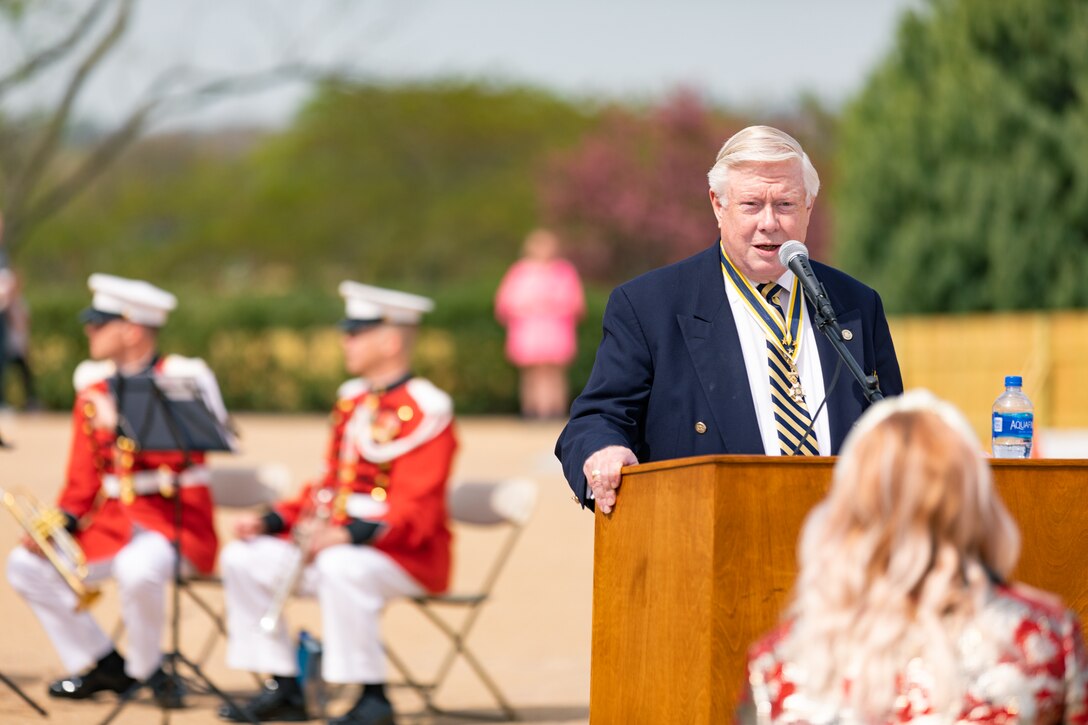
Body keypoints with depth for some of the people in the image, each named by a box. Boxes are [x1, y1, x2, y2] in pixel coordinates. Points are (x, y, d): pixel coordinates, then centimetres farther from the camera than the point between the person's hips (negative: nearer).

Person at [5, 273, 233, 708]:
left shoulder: (183, 380, -8)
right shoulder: (93, 382, 10)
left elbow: (179, 457, -21)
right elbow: (84, 476, 12)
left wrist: (118, 426, -27)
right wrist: (60, 523, -4)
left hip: (177, 520, -7)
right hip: (112, 520, 7)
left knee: (136, 568, -38)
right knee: (27, 565, -5)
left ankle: (147, 670, -10)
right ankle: (103, 666, 6)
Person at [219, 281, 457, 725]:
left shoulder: (426, 410, -12)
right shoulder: (352, 399, 15)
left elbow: (415, 510, -21)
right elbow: (329, 487, 18)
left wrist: (349, 535, -34)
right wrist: (270, 522, 4)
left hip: (409, 553, -9)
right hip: (337, 542, 9)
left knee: (340, 568, -38)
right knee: (244, 559, -1)